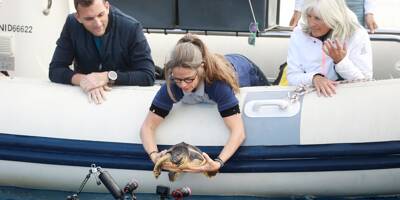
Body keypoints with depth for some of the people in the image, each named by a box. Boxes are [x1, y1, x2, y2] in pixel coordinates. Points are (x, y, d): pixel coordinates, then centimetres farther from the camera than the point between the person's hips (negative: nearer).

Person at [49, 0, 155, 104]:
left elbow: (147, 76, -17)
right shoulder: (72, 25, -9)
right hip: (84, 97, 1)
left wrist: (108, 77, -27)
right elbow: (55, 70, -8)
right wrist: (83, 80, -25)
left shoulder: (131, 28, -16)